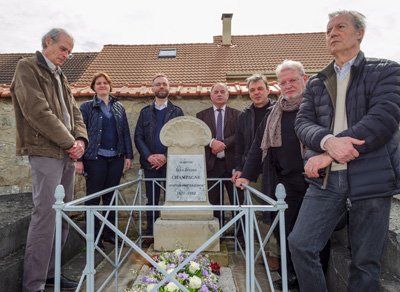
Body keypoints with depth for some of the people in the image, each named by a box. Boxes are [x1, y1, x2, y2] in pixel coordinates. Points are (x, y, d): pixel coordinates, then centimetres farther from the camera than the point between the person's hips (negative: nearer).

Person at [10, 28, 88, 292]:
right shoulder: (28, 67, -2)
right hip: (45, 153, -8)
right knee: (45, 216, -7)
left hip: (67, 154, 8)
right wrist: (69, 142, -12)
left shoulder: (60, 77, 23)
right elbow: (38, 112, -14)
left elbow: (74, 112, 17)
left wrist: (81, 139, -1)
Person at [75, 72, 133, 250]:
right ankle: (93, 237, 14)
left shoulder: (119, 107, 13)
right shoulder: (87, 107, 3)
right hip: (95, 158, -3)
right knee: (93, 197, 2)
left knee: (111, 196, 10)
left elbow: (126, 132, 11)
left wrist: (128, 155, 5)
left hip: (116, 158, 3)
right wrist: (78, 159, -8)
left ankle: (110, 234, 22)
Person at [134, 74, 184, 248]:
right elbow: (138, 137, 6)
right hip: (150, 163, 2)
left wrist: (166, 156, -12)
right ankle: (151, 234, 19)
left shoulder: (177, 111, 8)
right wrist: (149, 156, -10)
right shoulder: (145, 112, 13)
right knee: (152, 200, 8)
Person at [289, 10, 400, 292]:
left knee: (366, 261, 8)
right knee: (300, 244, -3)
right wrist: (328, 141, -21)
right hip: (326, 180, 3)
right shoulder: (316, 83, 15)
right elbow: (303, 123, 2)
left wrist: (328, 155, -17)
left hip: (371, 179, -2)